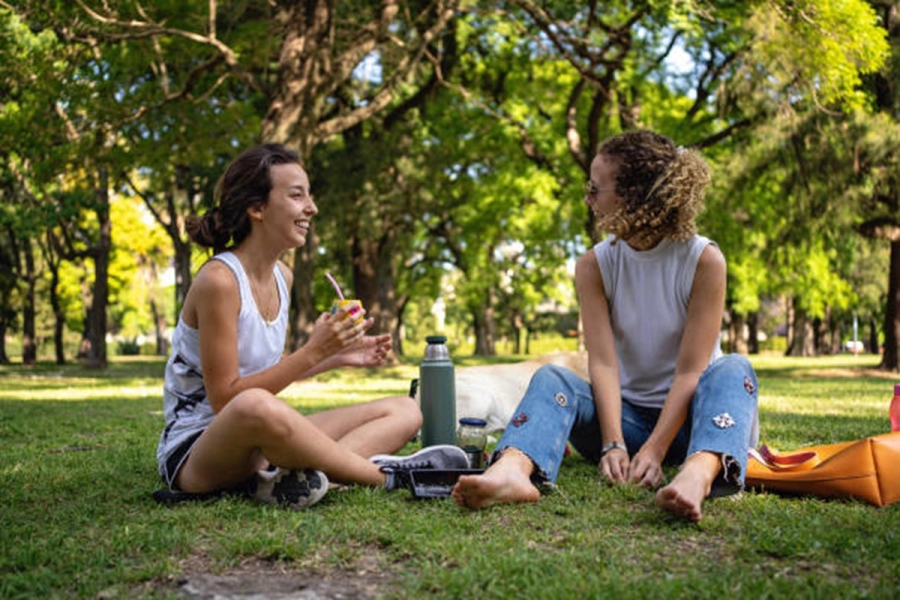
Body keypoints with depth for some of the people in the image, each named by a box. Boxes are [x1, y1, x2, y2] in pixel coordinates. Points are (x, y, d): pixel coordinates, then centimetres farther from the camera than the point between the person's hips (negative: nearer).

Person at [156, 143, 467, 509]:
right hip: (195, 449, -9)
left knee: (405, 411, 2)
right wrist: (312, 353, -23)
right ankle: (388, 475, -22)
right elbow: (225, 399, -20)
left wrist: (336, 358, 4)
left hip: (261, 447, 9)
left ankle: (290, 476, -25)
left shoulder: (282, 276, 8)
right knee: (255, 407, -43)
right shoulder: (218, 280, -17)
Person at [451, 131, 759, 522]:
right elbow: (603, 361, -15)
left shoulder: (704, 260, -12)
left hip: (688, 416, -2)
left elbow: (690, 370, -18)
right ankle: (512, 472, -54)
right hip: (627, 415, 2)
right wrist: (614, 444, -29)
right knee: (551, 378, -23)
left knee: (733, 370, -30)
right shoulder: (595, 266, -4)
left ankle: (698, 474, -61)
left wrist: (655, 450, -28)